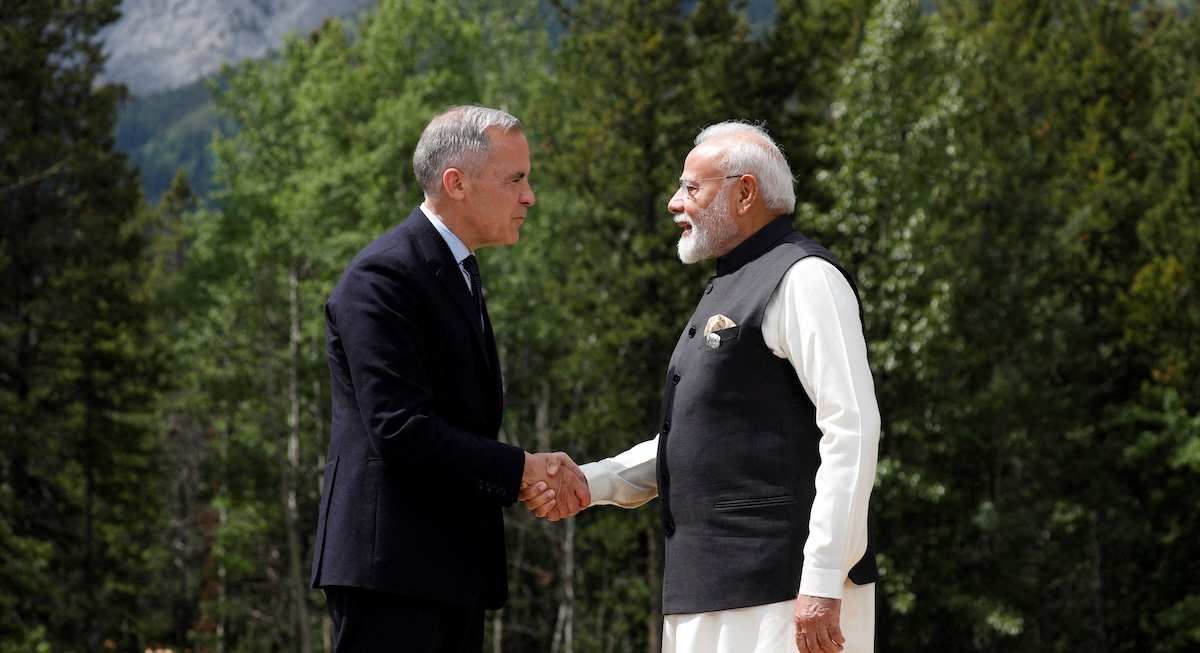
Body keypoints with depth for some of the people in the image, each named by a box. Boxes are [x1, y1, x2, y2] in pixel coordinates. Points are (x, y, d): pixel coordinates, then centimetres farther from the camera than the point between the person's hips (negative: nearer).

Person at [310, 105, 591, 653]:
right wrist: (522, 468, -17)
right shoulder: (382, 277, -12)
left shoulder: (457, 274, 20)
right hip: (391, 565, -10)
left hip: (452, 566, 10)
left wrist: (536, 477, 7)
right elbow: (400, 428, -21)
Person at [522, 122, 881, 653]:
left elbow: (852, 429, -16)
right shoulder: (728, 291, 22)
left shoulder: (803, 279, -8)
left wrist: (822, 583, -21)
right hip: (711, 598, 9)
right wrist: (588, 483, 10)